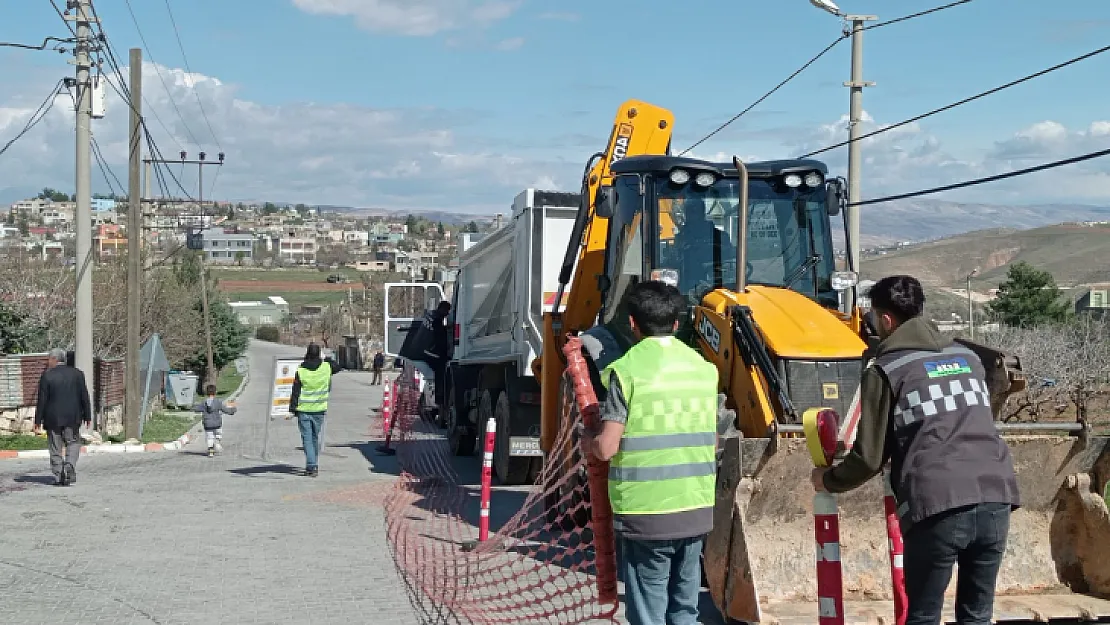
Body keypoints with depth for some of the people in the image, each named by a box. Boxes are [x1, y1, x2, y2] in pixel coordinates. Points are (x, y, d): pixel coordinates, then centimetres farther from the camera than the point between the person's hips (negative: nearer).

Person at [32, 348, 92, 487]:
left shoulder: (47, 375, -7)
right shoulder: (77, 374, 1)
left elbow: (42, 400, -7)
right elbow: (84, 397, 1)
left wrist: (38, 421, -2)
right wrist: (87, 416, 8)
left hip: (53, 418, -1)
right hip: (72, 418, 1)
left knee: (56, 449, 7)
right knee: (73, 444, 12)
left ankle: (58, 477, 7)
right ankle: (70, 467, -11)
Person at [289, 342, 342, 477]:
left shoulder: (300, 371, -10)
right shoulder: (326, 367, -5)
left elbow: (296, 392, -7)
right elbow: (337, 367, 19)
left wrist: (292, 408, 0)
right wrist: (328, 359, 33)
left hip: (303, 410, -3)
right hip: (319, 410, 3)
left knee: (307, 438, 0)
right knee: (315, 438, 16)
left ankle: (311, 466, -9)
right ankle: (314, 465, 22)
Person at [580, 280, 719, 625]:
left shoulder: (628, 370, -11)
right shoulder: (703, 368, 6)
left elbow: (606, 448, -14)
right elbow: (711, 441, 14)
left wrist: (586, 440, 7)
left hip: (646, 514, -5)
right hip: (697, 512, 5)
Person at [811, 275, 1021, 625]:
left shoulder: (885, 372, 3)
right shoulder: (968, 357, 20)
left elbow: (869, 458, 3)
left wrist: (828, 481, 22)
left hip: (938, 506, -5)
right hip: (994, 498, 5)